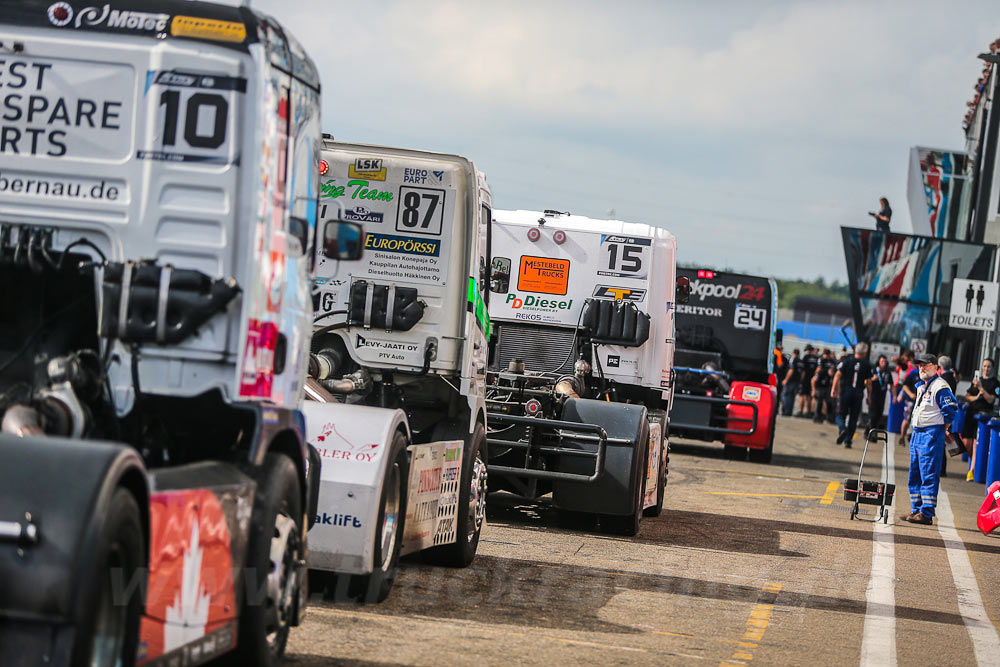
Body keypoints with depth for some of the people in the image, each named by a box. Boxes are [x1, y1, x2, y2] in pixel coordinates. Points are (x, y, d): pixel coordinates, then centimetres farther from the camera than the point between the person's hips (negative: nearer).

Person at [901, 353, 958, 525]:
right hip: (917, 433, 10)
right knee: (915, 475, 13)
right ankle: (916, 510, 20)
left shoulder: (940, 386, -12)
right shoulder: (921, 386, 17)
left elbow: (951, 408, -16)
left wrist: (943, 427, -6)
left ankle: (927, 514, -10)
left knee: (929, 475, -9)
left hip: (932, 434, -10)